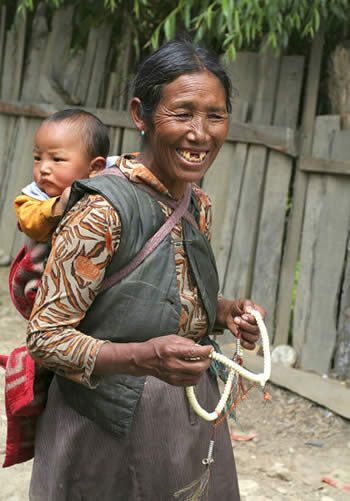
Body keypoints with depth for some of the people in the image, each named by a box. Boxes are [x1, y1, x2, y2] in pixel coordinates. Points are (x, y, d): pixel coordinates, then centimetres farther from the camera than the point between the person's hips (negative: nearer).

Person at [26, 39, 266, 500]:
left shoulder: (199, 205, 1)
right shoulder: (103, 210, -22)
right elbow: (45, 337, -20)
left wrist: (224, 311, -3)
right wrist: (144, 357, -34)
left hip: (194, 419, 7)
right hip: (110, 432, -7)